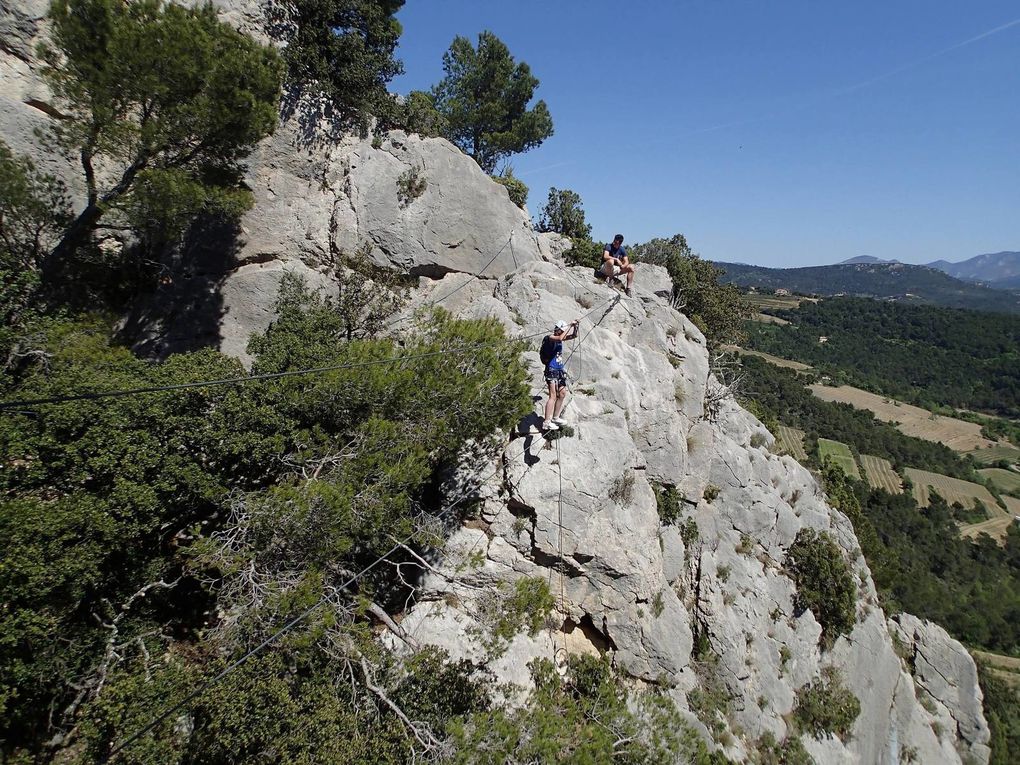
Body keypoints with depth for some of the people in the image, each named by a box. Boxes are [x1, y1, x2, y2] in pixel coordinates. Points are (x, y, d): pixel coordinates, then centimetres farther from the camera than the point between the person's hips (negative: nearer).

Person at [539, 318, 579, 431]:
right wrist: (569, 325, -25)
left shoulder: (559, 337, 13)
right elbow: (560, 338, -32)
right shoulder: (549, 338, -12)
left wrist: (575, 326, -1)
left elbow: (574, 335, 17)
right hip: (551, 370, -9)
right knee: (553, 396, -13)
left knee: (562, 394, 13)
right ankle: (546, 423, -12)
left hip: (560, 370, 9)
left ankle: (555, 417, 27)